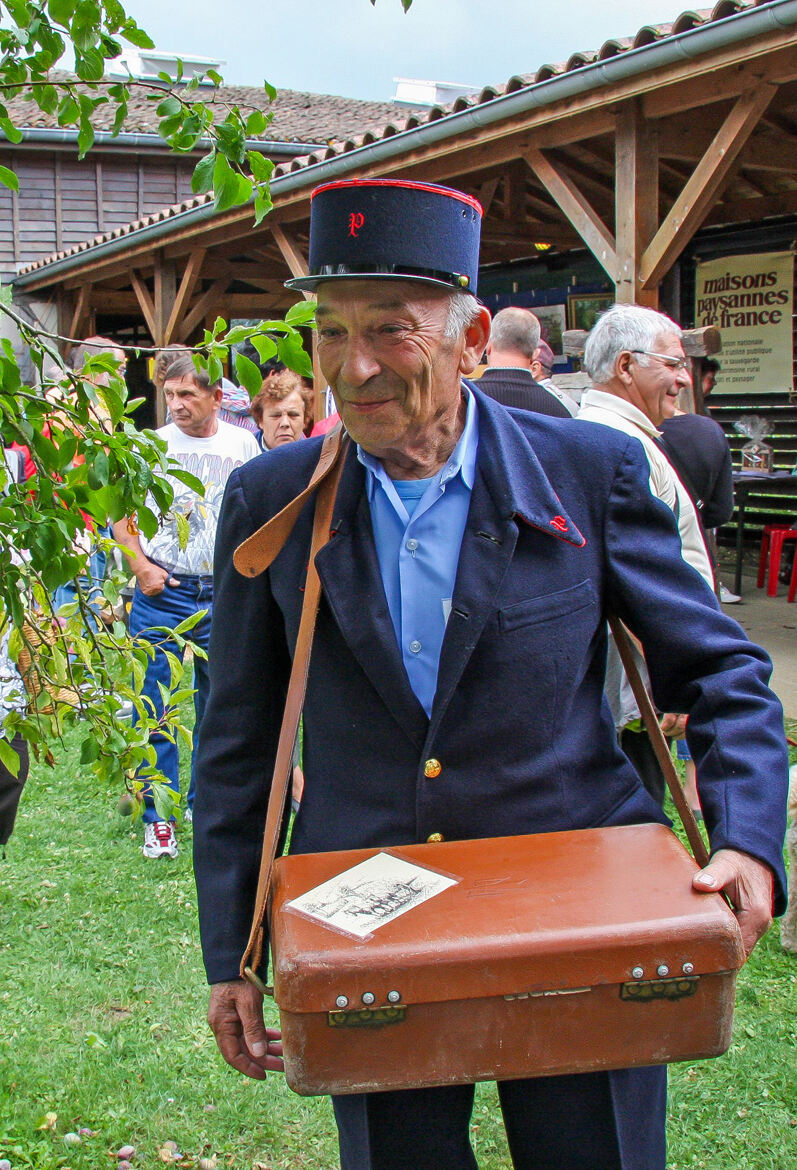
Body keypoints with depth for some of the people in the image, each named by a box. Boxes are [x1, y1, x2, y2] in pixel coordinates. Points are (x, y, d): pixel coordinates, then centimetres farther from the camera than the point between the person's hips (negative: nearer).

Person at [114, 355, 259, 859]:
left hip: (225, 591, 1)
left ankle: (205, 801, 27)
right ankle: (159, 814, 11)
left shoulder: (243, 445, 6)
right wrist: (141, 567, -6)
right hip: (162, 591, -1)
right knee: (153, 703, 0)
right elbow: (121, 516, 7)